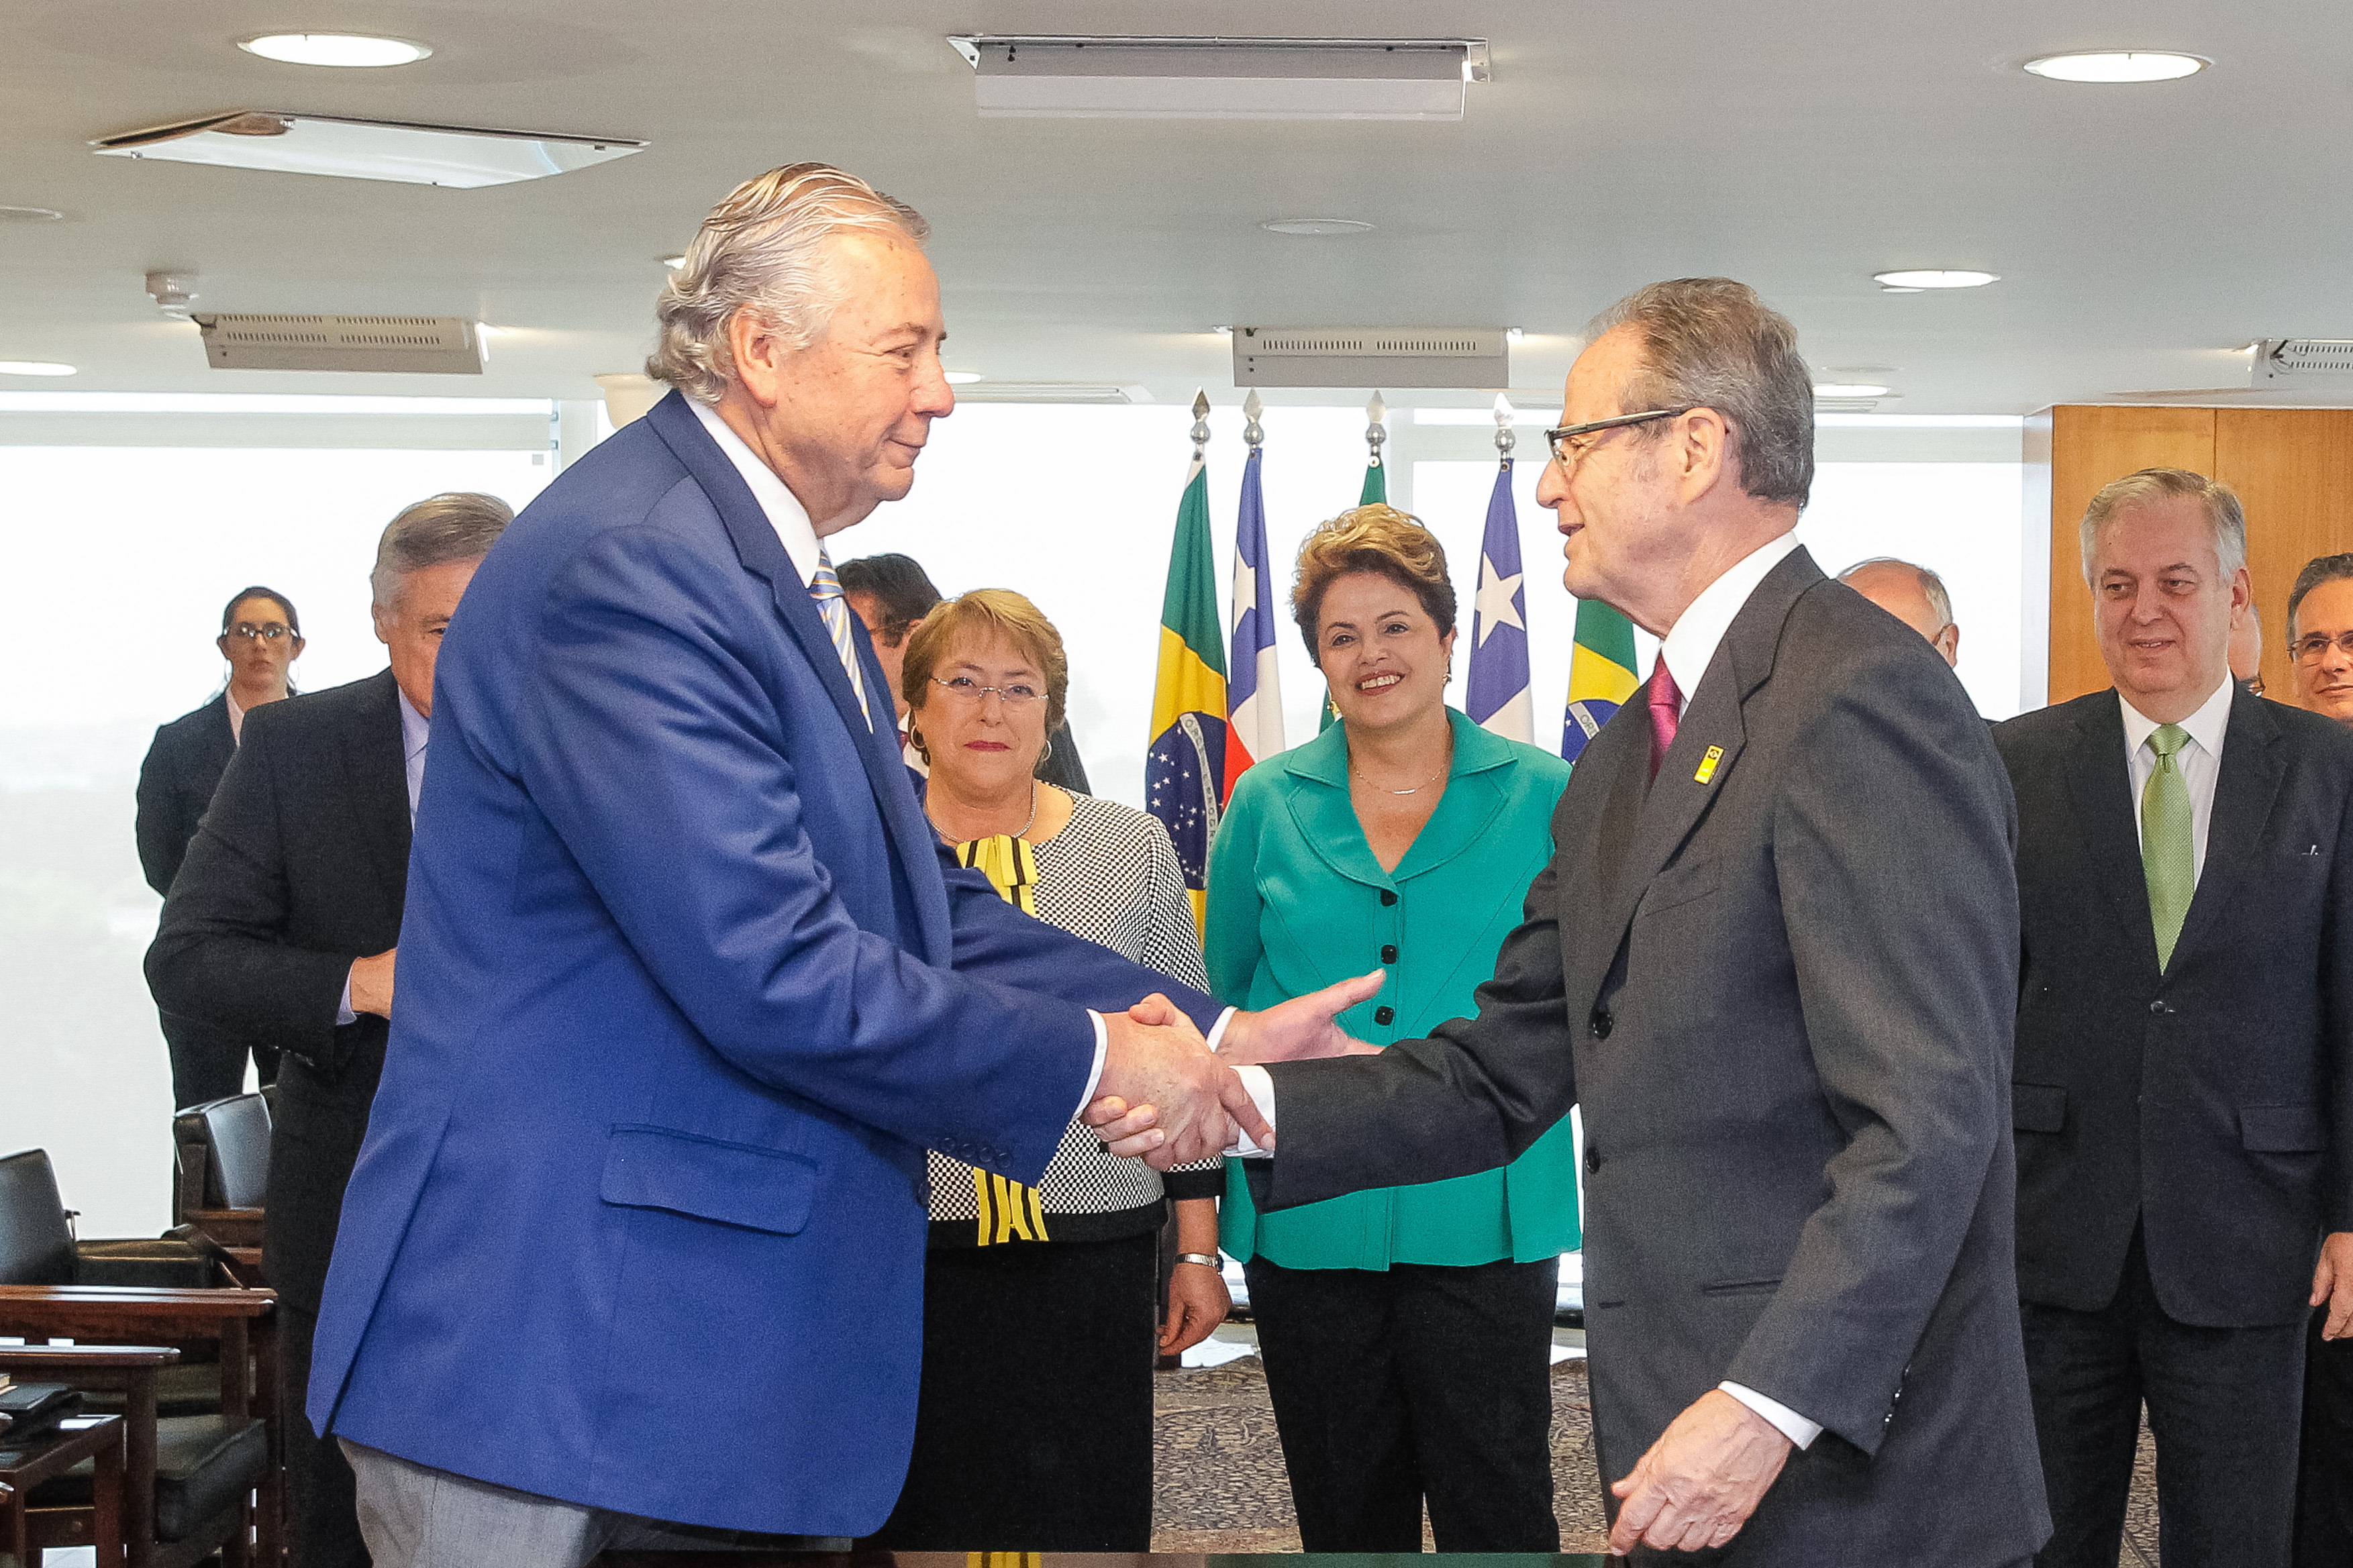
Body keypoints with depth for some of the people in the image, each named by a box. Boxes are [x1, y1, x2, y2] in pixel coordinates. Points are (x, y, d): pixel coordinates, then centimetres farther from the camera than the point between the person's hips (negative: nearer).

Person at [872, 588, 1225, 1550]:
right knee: (917, 1522, 3)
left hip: (1091, 1255, 1)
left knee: (1085, 1525, 1)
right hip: (906, 1258, 0)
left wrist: (1199, 1251, 7)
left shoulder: (1133, 849, 8)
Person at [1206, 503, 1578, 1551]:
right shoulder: (1268, 805, 7)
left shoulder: (1541, 796, 2)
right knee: (1346, 1514, 11)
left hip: (1482, 1211, -2)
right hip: (1308, 1217, 2)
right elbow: (1226, 995, 15)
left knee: (1497, 1507, -3)